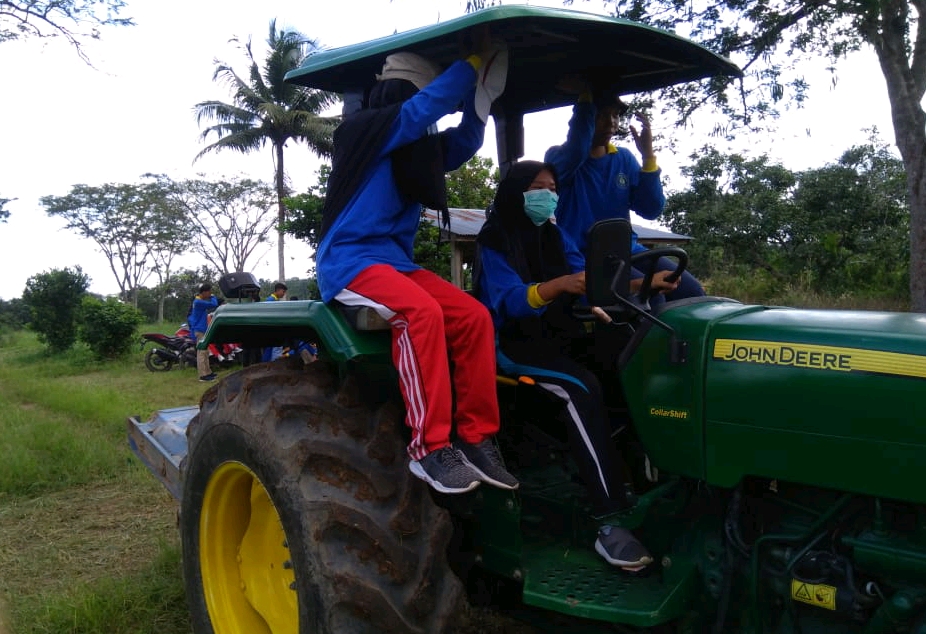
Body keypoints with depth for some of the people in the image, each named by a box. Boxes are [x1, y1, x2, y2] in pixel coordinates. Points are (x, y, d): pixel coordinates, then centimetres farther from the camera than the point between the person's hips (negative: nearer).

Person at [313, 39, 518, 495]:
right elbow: (428, 104, -15)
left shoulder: (418, 148, 17)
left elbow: (464, 143, 13)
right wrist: (475, 60, -7)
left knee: (473, 316, -14)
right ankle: (430, 448, -30)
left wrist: (482, 95, 1)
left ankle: (476, 439, -11)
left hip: (396, 261, 8)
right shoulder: (363, 129, -7)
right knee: (421, 311, -35)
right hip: (349, 260, -8)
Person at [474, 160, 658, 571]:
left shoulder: (554, 235, 12)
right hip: (513, 344, -6)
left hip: (558, 338, 6)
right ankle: (610, 524, -33)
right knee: (582, 387, -32)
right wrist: (557, 285, -40)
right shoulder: (494, 240, -7)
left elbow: (591, 279, 1)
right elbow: (510, 302, -21)